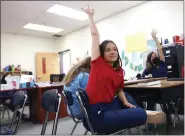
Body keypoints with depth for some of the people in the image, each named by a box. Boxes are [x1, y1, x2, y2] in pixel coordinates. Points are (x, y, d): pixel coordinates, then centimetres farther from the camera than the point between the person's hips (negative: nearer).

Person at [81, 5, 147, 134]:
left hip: (109, 104, 8)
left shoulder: (119, 70, 10)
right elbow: (95, 35, -6)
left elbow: (119, 90, 15)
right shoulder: (98, 62, -7)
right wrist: (90, 16, 3)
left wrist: (126, 103, -2)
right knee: (141, 115, -9)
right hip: (96, 113, -7)